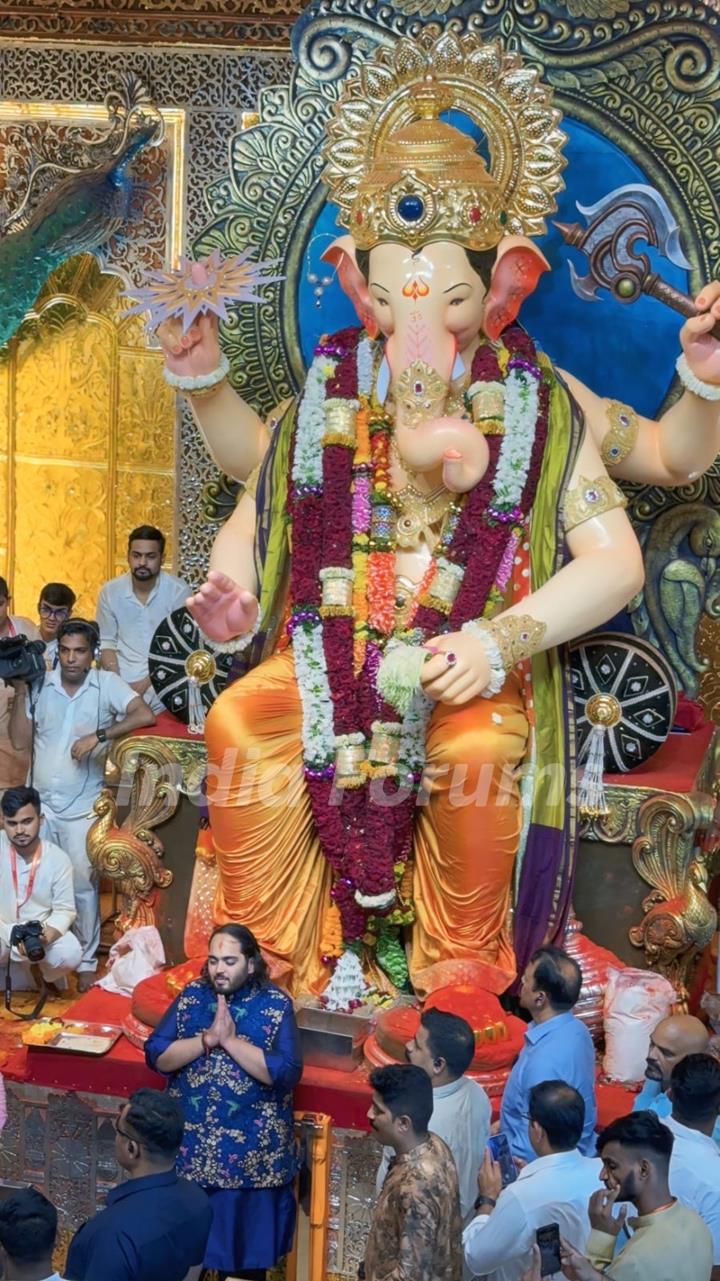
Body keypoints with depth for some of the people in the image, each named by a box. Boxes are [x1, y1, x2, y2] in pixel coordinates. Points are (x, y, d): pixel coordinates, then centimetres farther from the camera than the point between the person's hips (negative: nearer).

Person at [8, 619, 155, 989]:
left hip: (82, 808, -2)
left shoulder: (107, 684, -7)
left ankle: (87, 960, 14)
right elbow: (20, 740, 0)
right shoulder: (40, 684, 0)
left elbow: (144, 715, -21)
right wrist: (20, 691, -9)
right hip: (40, 802, 3)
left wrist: (97, 736, -25)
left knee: (82, 886, 1)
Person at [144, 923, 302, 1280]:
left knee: (247, 1244, 10)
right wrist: (207, 1039, -19)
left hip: (250, 1151, -2)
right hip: (188, 1146, 3)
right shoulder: (192, 996, 1)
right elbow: (155, 1055, -7)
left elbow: (286, 1073, -18)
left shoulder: (276, 1005, -8)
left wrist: (230, 1040, -20)